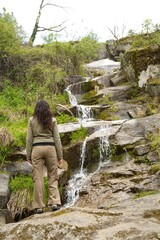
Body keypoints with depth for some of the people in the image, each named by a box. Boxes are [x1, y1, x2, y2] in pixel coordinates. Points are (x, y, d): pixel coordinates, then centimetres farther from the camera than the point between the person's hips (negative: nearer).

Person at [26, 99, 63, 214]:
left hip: (36, 148, 0)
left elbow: (29, 139, 3)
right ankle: (54, 202, 1)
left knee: (38, 178, 3)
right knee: (53, 176, 10)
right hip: (50, 148, 0)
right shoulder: (52, 120, 4)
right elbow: (57, 138, 2)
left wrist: (28, 156, 8)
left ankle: (39, 206, 5)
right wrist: (60, 155, 6)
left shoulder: (32, 120, 5)